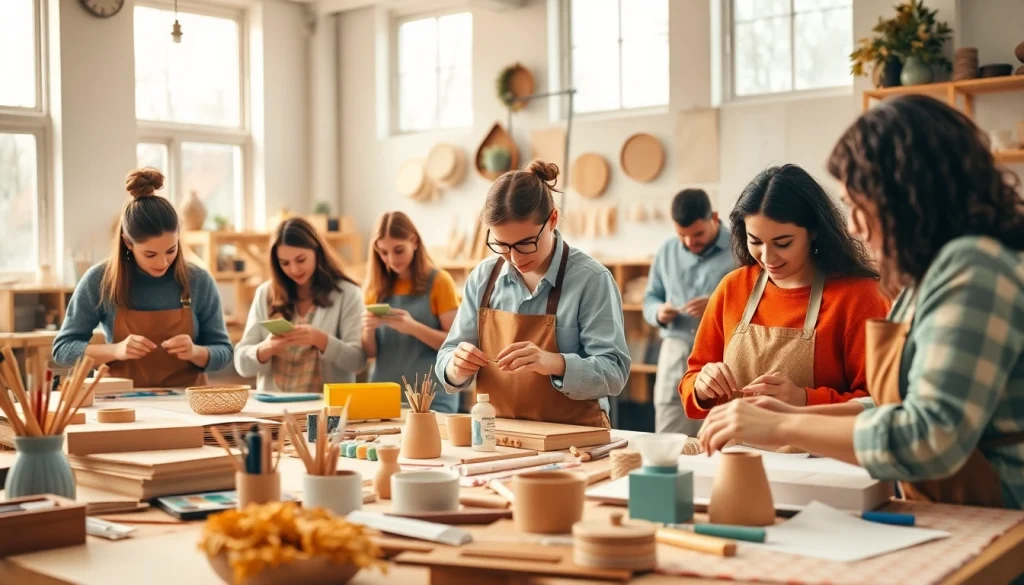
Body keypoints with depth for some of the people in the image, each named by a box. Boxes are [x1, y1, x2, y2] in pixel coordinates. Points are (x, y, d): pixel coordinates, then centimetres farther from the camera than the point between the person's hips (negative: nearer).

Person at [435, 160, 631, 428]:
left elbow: (614, 371, -12)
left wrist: (555, 363, -27)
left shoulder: (591, 279, -9)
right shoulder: (482, 278, 4)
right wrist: (457, 366, -14)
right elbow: (447, 358, 7)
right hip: (498, 434, 4)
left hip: (573, 435, -3)